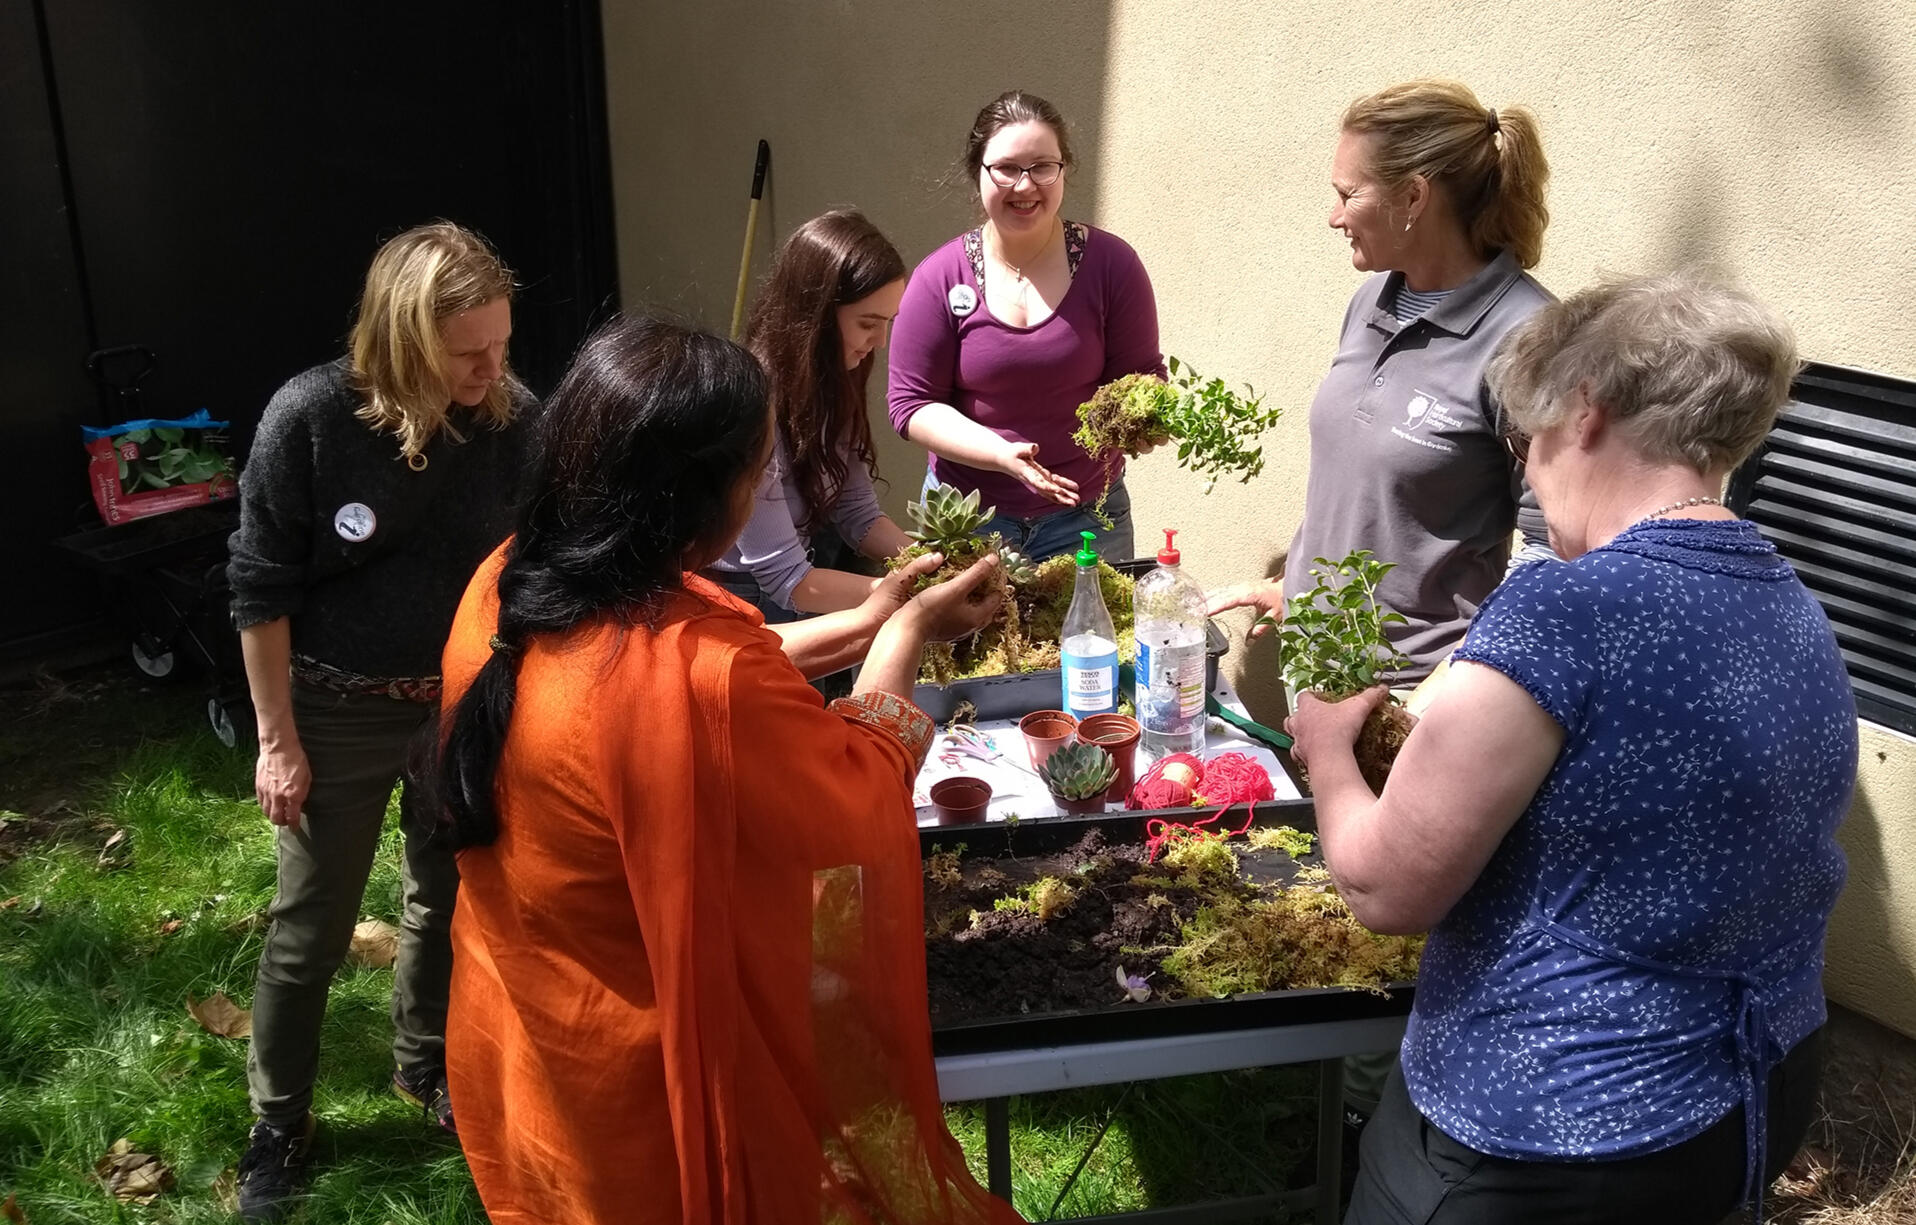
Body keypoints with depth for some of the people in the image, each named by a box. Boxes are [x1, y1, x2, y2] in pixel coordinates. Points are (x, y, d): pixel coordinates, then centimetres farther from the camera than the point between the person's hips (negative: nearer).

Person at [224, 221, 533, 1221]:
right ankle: (278, 1121, 32)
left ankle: (424, 1063, 45)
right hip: (339, 714, -3)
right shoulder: (309, 418, -20)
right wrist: (278, 740, -9)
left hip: (465, 701, 3)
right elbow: (261, 588, -12)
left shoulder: (511, 416, -13)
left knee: (449, 898, 20)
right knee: (310, 926, 11)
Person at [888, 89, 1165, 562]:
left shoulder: (1109, 263, -6)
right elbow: (911, 403, -6)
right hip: (966, 517, 0)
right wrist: (1002, 454, -21)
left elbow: (1143, 376, 1)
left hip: (1086, 516, 0)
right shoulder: (940, 279, -7)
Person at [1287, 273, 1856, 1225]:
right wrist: (1455, 731, 17)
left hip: (1556, 1140, -8)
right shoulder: (1803, 617, 2)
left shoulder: (1559, 612, -25)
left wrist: (1325, 747, 0)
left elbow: (1386, 888, -20)